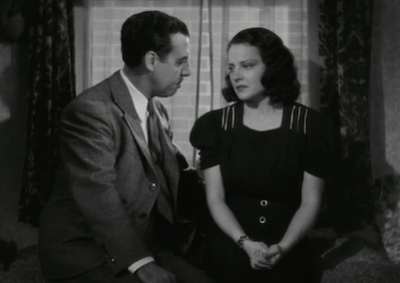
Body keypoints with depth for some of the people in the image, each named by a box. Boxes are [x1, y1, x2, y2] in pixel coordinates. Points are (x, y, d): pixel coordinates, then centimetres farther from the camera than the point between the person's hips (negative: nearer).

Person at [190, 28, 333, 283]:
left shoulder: (309, 124, -1)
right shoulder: (216, 124, 4)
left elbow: (310, 202, -1)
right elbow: (215, 199, 1)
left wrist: (282, 247, -15)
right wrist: (245, 243, -15)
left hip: (288, 250, 0)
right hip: (231, 245, 0)